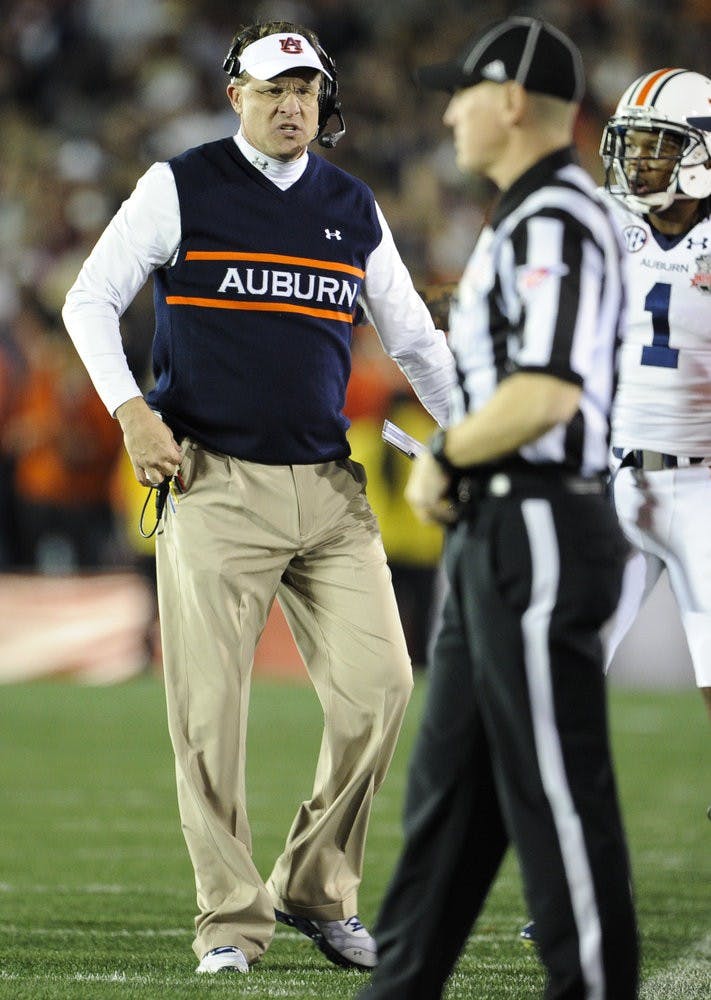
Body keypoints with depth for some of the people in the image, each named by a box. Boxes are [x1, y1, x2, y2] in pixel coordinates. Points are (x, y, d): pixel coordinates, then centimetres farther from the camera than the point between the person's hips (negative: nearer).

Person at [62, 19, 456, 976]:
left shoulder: (353, 209, 12)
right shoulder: (182, 188, 1)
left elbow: (416, 341, 19)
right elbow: (91, 300, 4)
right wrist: (130, 411, -9)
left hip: (328, 485, 4)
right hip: (212, 485, -4)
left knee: (377, 687, -4)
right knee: (210, 710, -5)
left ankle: (318, 892, 13)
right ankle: (231, 918, 6)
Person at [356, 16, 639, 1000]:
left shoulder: (557, 220, -16)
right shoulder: (524, 219, 18)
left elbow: (547, 394, -26)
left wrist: (443, 456, -11)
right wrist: (444, 460, 6)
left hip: (540, 535, -11)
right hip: (493, 535, 11)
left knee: (556, 787, -6)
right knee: (449, 776, 13)